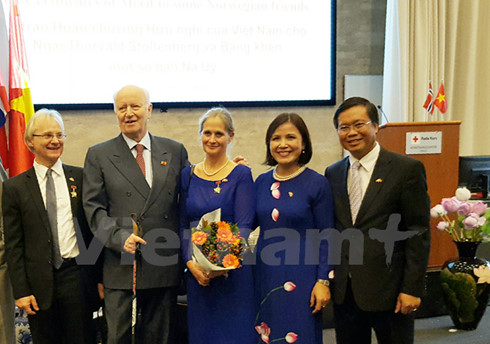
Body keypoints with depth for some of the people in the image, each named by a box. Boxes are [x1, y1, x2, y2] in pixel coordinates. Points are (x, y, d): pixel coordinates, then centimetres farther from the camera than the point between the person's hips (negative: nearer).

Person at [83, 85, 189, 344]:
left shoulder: (175, 151, 10)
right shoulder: (98, 155, 4)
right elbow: (93, 208, -2)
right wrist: (120, 237, -16)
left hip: (165, 267, 2)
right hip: (121, 269, -2)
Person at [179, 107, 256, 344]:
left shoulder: (241, 175, -4)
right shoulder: (188, 175, 8)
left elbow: (244, 227, -10)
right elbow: (183, 225, 8)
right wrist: (191, 263, -7)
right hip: (197, 272, 4)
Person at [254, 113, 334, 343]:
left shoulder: (317, 184, -7)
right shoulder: (261, 182, 6)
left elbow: (326, 237, -6)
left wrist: (323, 281, -11)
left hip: (300, 278, -4)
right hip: (265, 275, 4)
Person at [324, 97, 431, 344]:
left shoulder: (407, 169, -6)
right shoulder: (333, 173, 10)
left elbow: (419, 233, -8)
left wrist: (412, 289, -12)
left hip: (388, 289, -4)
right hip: (344, 291, 5)